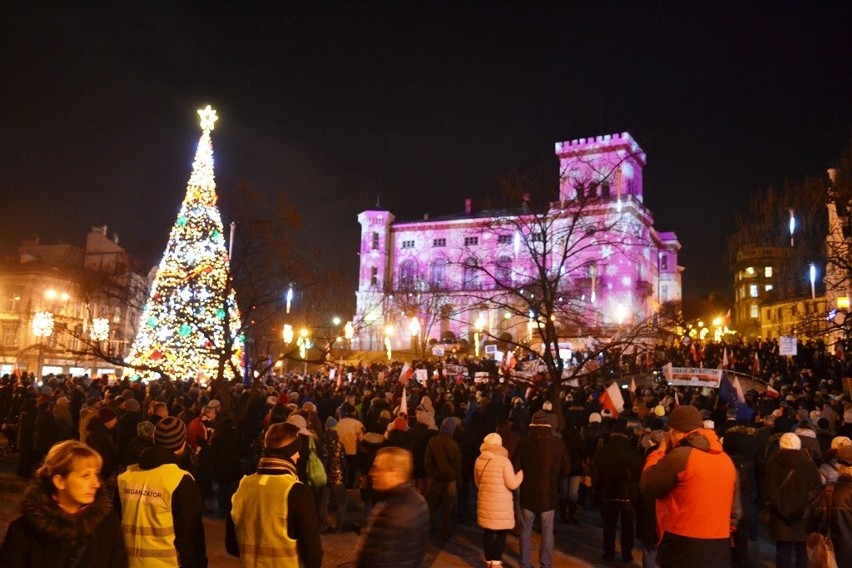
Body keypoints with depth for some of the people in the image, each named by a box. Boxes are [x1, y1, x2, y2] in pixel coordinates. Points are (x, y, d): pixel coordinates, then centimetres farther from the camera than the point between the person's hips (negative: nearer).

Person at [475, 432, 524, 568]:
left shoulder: (478, 461, 2)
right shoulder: (504, 461, -14)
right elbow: (512, 484, -11)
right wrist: (522, 472, 3)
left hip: (485, 503, 5)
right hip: (501, 505, -4)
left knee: (488, 532, 13)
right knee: (501, 533, 8)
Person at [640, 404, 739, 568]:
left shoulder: (681, 455, -15)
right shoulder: (726, 459, 9)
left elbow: (646, 486, -7)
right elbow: (734, 509, 14)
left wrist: (660, 450, 2)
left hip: (684, 546, -7)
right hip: (719, 546, 7)